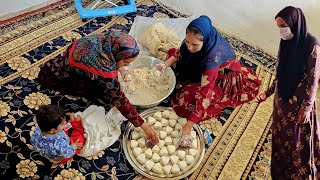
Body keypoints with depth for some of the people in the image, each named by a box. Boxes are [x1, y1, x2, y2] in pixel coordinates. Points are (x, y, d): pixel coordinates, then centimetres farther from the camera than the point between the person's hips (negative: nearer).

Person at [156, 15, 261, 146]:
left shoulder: (213, 55, -43)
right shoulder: (193, 39, -25)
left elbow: (205, 95, -44)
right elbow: (182, 51, -3)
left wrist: (188, 126, -45)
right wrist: (167, 63, -23)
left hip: (222, 79, -6)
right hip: (201, 69, 7)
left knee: (184, 101, -21)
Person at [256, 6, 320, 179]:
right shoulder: (286, 44, 6)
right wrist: (267, 92, 12)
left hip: (300, 102, -6)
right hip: (282, 100, 6)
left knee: (299, 142, 6)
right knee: (281, 139, 15)